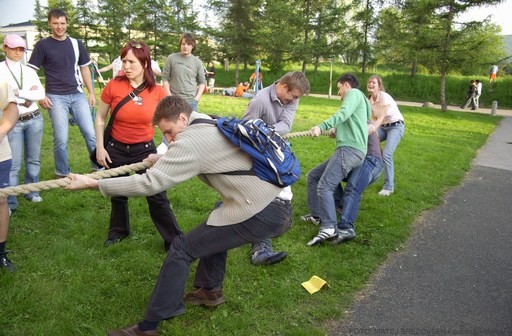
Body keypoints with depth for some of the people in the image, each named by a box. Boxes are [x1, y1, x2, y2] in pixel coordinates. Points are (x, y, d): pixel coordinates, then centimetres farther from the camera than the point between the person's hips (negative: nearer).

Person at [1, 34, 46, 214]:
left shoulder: (29, 71, 10)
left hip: (34, 119, 4)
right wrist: (29, 95, -11)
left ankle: (32, 192, 27)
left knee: (33, 159, 12)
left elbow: (41, 94, -1)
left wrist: (18, 93, -11)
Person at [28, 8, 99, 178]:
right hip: (56, 97, -3)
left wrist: (91, 93, 11)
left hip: (78, 95, 3)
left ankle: (99, 166, 18)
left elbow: (84, 68, 16)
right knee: (61, 139, -2)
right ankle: (62, 174, 15)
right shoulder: (43, 45, -1)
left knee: (90, 134, 2)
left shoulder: (76, 43, 9)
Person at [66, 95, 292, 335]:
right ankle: (210, 290, 40)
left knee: (182, 249, -2)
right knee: (214, 228, 32)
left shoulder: (191, 141, -13)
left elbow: (150, 183, -17)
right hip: (278, 205, 10)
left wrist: (92, 183, -12)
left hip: (262, 215, -9)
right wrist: (164, 159, 22)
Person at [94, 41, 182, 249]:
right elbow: (100, 118, 1)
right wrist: (99, 148, -3)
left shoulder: (157, 92, -10)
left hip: (145, 150, -1)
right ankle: (118, 231, 44)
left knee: (157, 197, 1)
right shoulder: (113, 86, -10)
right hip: (116, 150, 1)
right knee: (118, 194, 19)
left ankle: (174, 240, 14)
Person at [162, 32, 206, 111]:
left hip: (191, 101, 1)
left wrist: (197, 97, -3)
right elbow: (165, 78, 3)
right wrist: (169, 96, -5)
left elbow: (202, 82, 9)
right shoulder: (171, 58, 1)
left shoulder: (197, 62, 5)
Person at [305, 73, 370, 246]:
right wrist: (338, 132, 31)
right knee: (313, 176, 12)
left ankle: (329, 228, -24)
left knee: (324, 186, -20)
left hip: (350, 149, -10)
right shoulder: (357, 99, 31)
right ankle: (317, 215, 15)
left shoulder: (354, 93, 3)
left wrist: (322, 126, -26)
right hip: (348, 150, 10)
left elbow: (343, 113, -17)